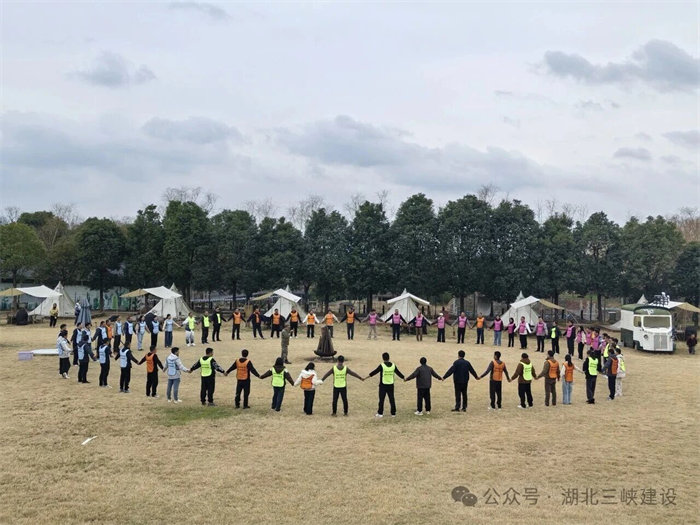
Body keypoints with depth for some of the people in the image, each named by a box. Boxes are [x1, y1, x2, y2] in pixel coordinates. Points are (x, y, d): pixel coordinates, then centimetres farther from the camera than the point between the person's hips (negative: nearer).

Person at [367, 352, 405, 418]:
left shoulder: (382, 365, -12)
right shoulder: (393, 365, 1)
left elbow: (375, 372, -9)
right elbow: (398, 372, 11)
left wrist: (366, 377, -1)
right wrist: (404, 378, 28)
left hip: (383, 385, -4)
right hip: (391, 385, 4)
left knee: (381, 399, 4)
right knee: (392, 399, 9)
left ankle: (380, 413, 8)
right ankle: (393, 413, 12)